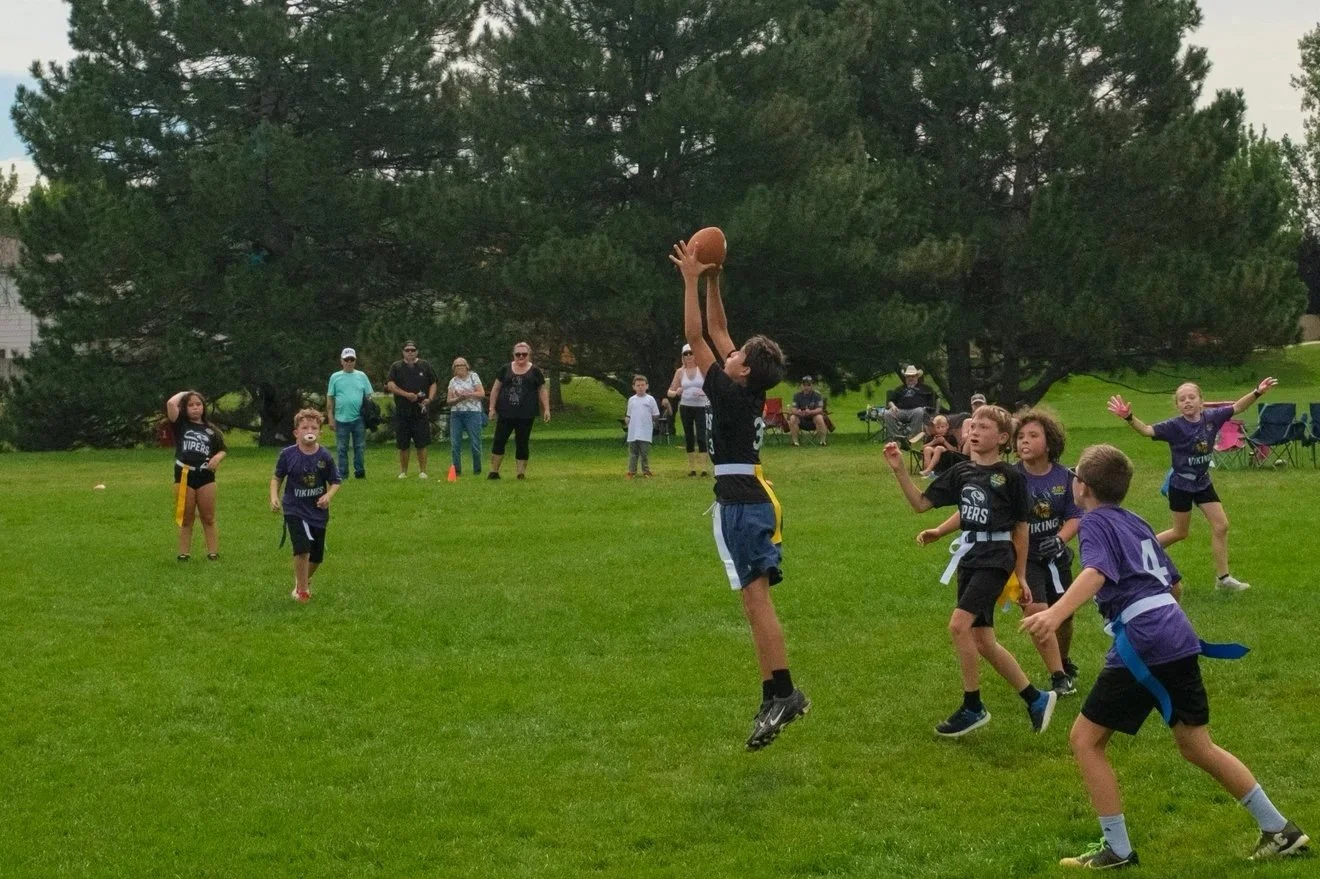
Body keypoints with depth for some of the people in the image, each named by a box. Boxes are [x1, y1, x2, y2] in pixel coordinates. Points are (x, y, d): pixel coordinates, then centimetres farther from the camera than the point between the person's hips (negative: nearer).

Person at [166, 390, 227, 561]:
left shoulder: (211, 429, 9)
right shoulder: (181, 425, 3)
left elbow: (222, 450, 13)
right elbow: (171, 403, -11)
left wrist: (217, 458, -9)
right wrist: (183, 393, 6)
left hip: (205, 476, 1)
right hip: (184, 476, -1)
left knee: (208, 519, 4)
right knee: (186, 520, 6)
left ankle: (213, 553, 5)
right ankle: (184, 554, 9)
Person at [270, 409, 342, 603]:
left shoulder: (324, 457, -8)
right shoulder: (288, 455, -9)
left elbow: (335, 482, 2)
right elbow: (277, 478, 6)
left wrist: (328, 495, -17)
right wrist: (274, 496, -10)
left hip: (318, 511, 3)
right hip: (295, 510, -3)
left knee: (316, 556, 11)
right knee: (303, 548, -22)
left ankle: (303, 580, 43)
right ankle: (302, 589, -4)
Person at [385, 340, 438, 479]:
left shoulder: (425, 366, 10)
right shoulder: (396, 367, 7)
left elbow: (433, 384, 11)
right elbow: (390, 385, -4)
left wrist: (430, 399, -6)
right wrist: (406, 394, -16)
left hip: (421, 411, 0)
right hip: (402, 411, 0)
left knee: (422, 444, -2)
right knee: (403, 445, 3)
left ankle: (422, 471, 5)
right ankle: (403, 472, 13)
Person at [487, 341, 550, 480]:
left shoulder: (535, 371, 5)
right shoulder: (505, 369, 7)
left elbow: (542, 391, 8)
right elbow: (496, 389, 10)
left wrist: (546, 409, 0)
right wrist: (492, 408, 4)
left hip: (525, 415, -1)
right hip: (505, 414, 1)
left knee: (522, 444, 2)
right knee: (498, 441, 0)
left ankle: (521, 472, 7)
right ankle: (494, 471, 7)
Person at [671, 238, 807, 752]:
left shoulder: (730, 394, -12)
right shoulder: (749, 395, 9)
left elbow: (695, 338, -12)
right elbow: (716, 332, 19)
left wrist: (691, 281, -7)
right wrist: (711, 282, 18)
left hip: (740, 506, -9)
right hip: (755, 502, 9)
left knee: (755, 598, -11)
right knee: (756, 599, 8)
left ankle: (784, 693, -15)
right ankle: (773, 697, 8)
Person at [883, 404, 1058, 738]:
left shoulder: (1010, 477, -6)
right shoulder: (960, 472, 7)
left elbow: (1020, 529, 1)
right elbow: (920, 503, 5)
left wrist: (1021, 577, 4)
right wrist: (899, 469, -8)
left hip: (996, 559, -7)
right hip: (969, 557, 7)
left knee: (959, 625, -18)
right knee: (982, 640, 9)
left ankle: (973, 707, -4)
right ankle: (1036, 699, 23)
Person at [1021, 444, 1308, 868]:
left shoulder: (1095, 523, -2)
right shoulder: (1135, 522, 22)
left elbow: (1096, 573, -23)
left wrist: (1056, 614, -39)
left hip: (1140, 646, -8)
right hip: (1178, 638, 8)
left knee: (1084, 739, 3)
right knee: (1195, 744, 20)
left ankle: (1118, 849, 3)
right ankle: (1279, 830, 23)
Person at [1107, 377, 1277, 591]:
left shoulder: (1211, 418, -7)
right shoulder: (1174, 426, -19)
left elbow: (1237, 408, 1)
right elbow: (1147, 430, -31)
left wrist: (1257, 393, -11)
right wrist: (1129, 417, -49)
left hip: (1203, 482, 5)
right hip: (1181, 485, -5)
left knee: (1221, 526, 1)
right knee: (1180, 532, 7)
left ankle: (1223, 577, 11)